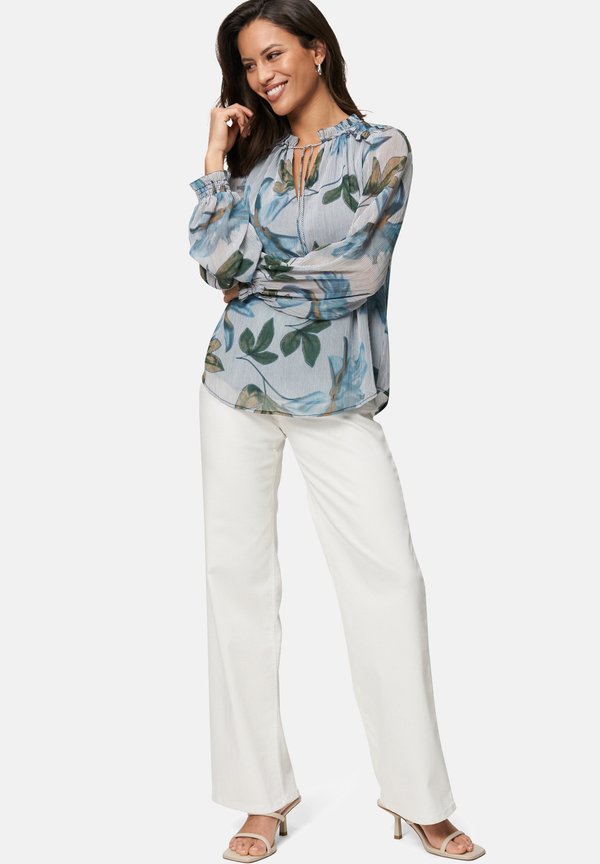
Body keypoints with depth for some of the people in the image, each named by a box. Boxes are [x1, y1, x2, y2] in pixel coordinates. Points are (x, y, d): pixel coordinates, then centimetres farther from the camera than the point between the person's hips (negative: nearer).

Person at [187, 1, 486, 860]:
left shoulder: (381, 147, 1)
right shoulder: (255, 151, 12)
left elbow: (356, 272, -14)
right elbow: (216, 262, -2)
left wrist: (249, 262, -5)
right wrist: (216, 161, -2)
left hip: (334, 394, -4)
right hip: (237, 384, 4)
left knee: (391, 581, -7)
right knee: (238, 577, 2)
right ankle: (263, 795, 13)